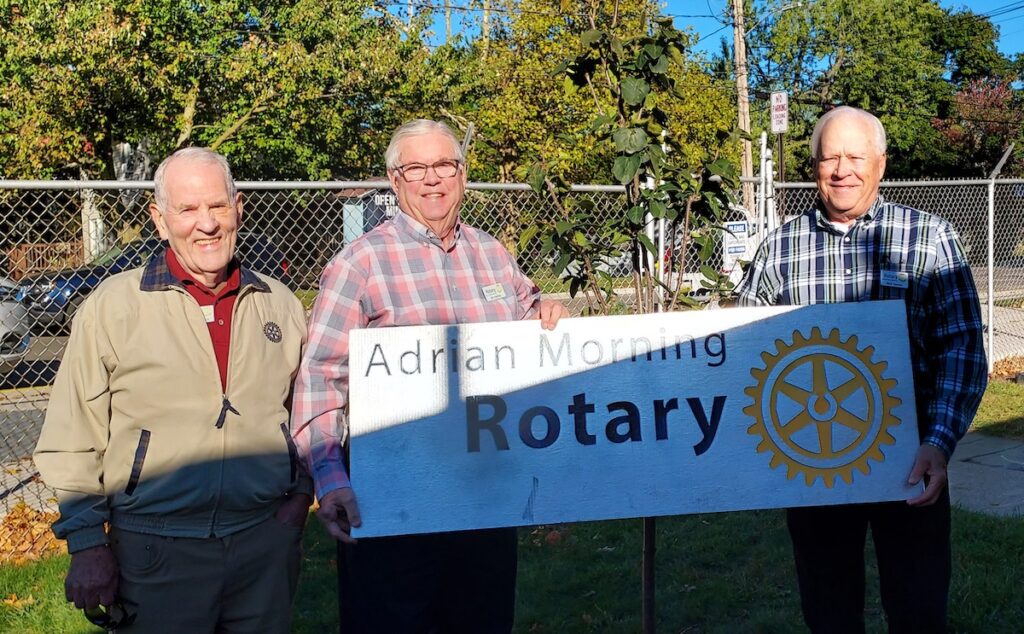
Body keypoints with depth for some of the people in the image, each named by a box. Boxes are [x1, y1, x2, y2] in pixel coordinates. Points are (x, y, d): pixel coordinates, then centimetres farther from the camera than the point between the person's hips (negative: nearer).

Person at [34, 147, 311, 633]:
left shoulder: (280, 304, 6)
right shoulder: (112, 307, -3)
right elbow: (71, 444, -2)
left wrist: (301, 488, 5)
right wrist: (87, 545, -4)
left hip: (266, 539, 3)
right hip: (156, 550, -3)